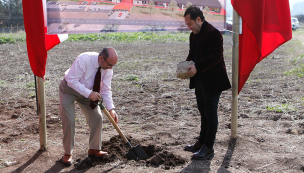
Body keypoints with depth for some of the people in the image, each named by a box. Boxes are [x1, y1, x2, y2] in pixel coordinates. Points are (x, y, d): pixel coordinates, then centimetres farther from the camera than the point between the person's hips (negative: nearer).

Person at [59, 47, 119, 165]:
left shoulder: (108, 69, -17)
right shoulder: (84, 59, -34)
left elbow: (106, 90, -12)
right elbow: (72, 81, -33)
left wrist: (111, 109, -23)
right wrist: (89, 93, -41)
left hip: (88, 92, 5)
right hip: (69, 89, -5)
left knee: (97, 118, 0)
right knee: (68, 121, -10)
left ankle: (94, 149, 16)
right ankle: (68, 153, 8)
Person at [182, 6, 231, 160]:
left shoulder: (213, 33, -17)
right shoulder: (194, 35, 13)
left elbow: (215, 57, -23)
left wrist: (197, 67, -30)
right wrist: (186, 66, -1)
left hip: (212, 82, -9)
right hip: (199, 80, 9)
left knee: (210, 114, -1)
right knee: (204, 113, 18)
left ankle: (208, 148, 8)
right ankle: (201, 143, 31)